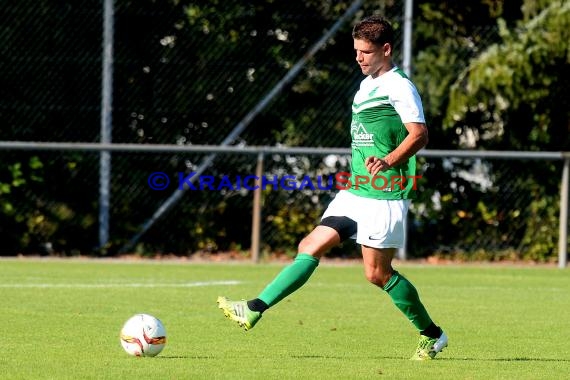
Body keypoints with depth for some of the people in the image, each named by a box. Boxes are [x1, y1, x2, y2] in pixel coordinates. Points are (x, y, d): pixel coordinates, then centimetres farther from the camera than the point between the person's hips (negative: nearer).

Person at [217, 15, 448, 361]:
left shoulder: (399, 87, -12)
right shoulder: (367, 85, 16)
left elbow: (419, 134, -22)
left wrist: (388, 161, -37)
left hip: (384, 195, -8)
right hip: (355, 191, 8)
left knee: (378, 273, -3)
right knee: (311, 247, -1)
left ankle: (432, 336, 11)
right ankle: (255, 309, -7)